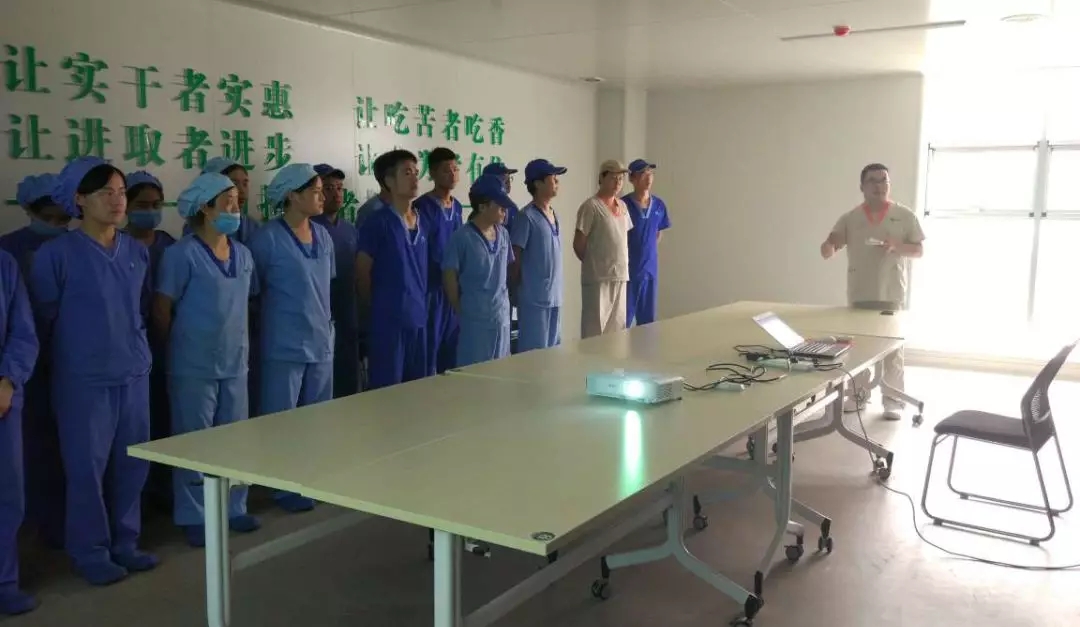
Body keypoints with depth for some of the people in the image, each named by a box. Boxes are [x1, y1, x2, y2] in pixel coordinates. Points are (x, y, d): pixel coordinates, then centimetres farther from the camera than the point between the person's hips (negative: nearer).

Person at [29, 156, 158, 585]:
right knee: (87, 468, 4)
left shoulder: (137, 252, 6)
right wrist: (71, 355, 8)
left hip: (135, 374, 5)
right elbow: (41, 318, -2)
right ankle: (91, 551, 20)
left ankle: (125, 543, 27)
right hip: (84, 379, -5)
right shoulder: (56, 254, -10)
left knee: (132, 463, 11)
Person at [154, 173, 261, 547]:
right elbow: (161, 309, -8)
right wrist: (182, 346, 0)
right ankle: (192, 517, 16)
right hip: (194, 366, -6)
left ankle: (234, 508, 27)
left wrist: (239, 341, 12)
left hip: (235, 363, 6)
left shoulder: (243, 254, 8)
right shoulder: (182, 254, -12)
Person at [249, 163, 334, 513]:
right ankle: (284, 488, 15)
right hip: (285, 346, -6)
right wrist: (278, 320, -2)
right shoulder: (268, 238, -12)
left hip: (321, 343, 6)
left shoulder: (323, 236, 8)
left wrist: (328, 324, 14)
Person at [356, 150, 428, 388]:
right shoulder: (378, 222, -9)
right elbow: (362, 273, -6)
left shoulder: (422, 222, 10)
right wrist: (380, 306, 3)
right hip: (388, 320, -6)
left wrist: (420, 304, 11)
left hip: (419, 318, 6)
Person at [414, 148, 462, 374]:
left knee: (452, 343, 12)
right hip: (431, 286, -7)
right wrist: (443, 272, -13)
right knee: (430, 343, -2)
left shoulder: (457, 207, 11)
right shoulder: (422, 207, -11)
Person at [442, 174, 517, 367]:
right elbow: (449, 277, -9)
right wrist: (461, 311, -2)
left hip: (502, 317, 6)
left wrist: (504, 302, 11)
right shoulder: (462, 237, -13)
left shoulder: (503, 234, 6)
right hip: (474, 320, -6)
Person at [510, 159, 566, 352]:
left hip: (555, 296, 8)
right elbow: (515, 259, -11)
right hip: (534, 298, -8)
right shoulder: (527, 217, -12)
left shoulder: (554, 215, 12)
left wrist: (557, 291, 14)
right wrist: (518, 289, -6)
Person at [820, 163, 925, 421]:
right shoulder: (849, 218, 3)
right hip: (859, 295, 2)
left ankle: (893, 400, 10)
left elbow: (918, 251, 3)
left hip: (892, 295, -2)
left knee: (893, 348, 1)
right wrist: (830, 244, -26)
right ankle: (858, 394, 22)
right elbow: (827, 252, -2)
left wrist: (896, 246, -16)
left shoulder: (905, 215, 1)